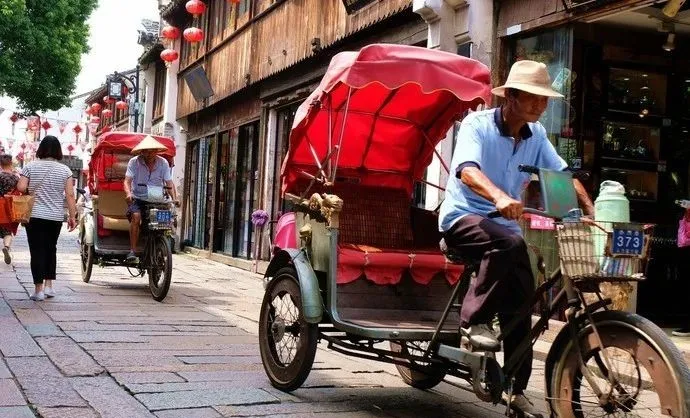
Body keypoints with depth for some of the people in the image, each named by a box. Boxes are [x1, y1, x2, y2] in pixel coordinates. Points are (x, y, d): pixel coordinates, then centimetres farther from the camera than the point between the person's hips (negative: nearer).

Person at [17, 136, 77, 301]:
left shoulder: (30, 167, -2)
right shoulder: (65, 170, 0)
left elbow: (21, 188, -10)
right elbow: (70, 195, -5)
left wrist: (31, 191, 12)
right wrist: (72, 216, -1)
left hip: (34, 215, -2)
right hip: (56, 217, 2)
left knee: (37, 251, 0)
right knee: (50, 249, 18)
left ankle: (38, 289, -3)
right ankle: (48, 285, 16)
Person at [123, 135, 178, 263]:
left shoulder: (163, 163, 5)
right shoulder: (134, 162, -1)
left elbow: (169, 183, 3)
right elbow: (127, 181, -7)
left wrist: (174, 199, -14)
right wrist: (128, 194, -28)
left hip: (157, 201, 3)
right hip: (138, 199, -3)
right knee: (136, 216, -31)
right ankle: (132, 251, -29)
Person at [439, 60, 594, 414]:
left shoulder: (536, 135, 6)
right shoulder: (477, 124, -12)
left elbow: (563, 174, 2)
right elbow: (467, 170, -29)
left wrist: (591, 210, -15)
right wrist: (499, 196, -48)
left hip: (504, 223, 6)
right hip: (463, 217, -6)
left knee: (521, 308, 0)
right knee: (509, 243, -37)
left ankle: (517, 391, 12)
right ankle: (474, 320, -21)